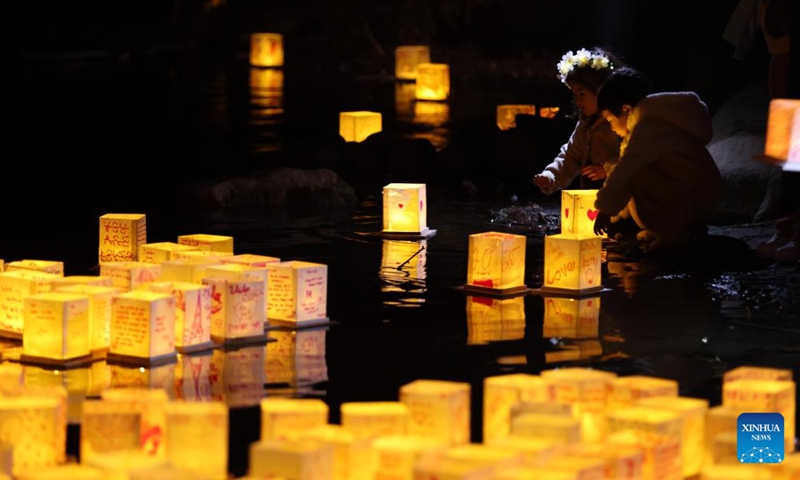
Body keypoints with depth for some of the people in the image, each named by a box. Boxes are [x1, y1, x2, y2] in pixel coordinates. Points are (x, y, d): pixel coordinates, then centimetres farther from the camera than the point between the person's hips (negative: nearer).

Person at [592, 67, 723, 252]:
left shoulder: (649, 126, -16)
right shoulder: (657, 119, 15)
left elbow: (625, 171, -17)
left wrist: (605, 209, -10)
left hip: (693, 200, -10)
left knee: (637, 178, -23)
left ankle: (672, 233, -9)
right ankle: (688, 227, 14)